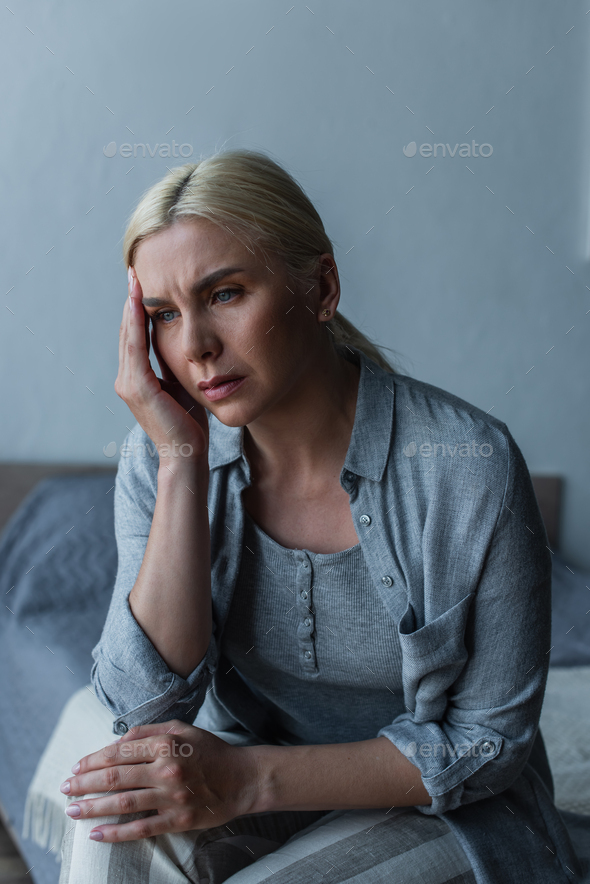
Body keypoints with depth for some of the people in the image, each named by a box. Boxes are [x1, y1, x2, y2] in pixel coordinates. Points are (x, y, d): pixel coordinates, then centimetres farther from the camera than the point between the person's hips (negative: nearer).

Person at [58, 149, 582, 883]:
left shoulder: (469, 468, -22)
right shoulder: (159, 457, -10)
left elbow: (490, 738, -14)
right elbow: (145, 704, -18)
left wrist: (250, 779, -24)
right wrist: (181, 460, -25)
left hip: (434, 810, -3)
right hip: (241, 766, 3)